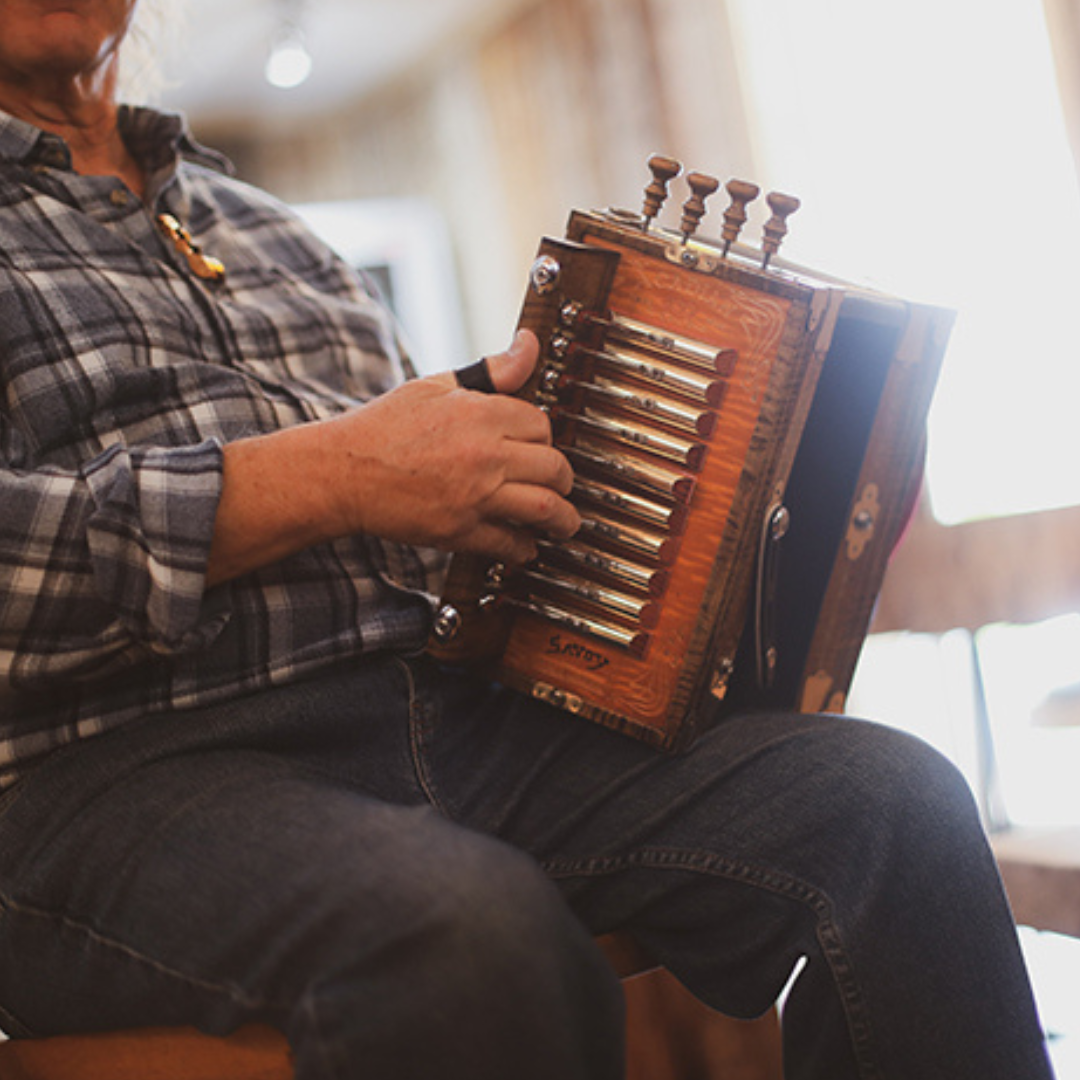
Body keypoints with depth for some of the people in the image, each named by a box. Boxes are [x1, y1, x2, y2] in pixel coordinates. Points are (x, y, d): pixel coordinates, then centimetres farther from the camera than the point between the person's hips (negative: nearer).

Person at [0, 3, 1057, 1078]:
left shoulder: (259, 224, 27)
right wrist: (325, 475, -13)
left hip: (448, 709, 6)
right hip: (125, 774, -5)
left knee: (890, 795, -17)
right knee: (475, 930, -39)